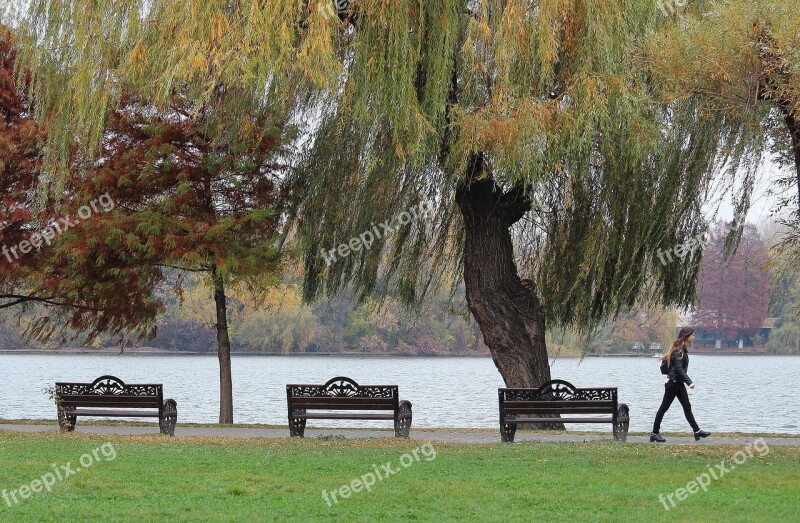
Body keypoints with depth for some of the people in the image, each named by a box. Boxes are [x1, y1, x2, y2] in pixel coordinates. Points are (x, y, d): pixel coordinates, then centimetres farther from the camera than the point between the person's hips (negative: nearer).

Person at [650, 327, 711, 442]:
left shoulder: (683, 350, 12)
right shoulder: (678, 351, -17)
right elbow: (679, 369, -23)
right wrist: (689, 382, -27)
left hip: (679, 383, 10)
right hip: (673, 382, -10)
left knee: (687, 407, 8)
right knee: (664, 407, -2)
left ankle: (697, 431, 9)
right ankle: (655, 433, 5)